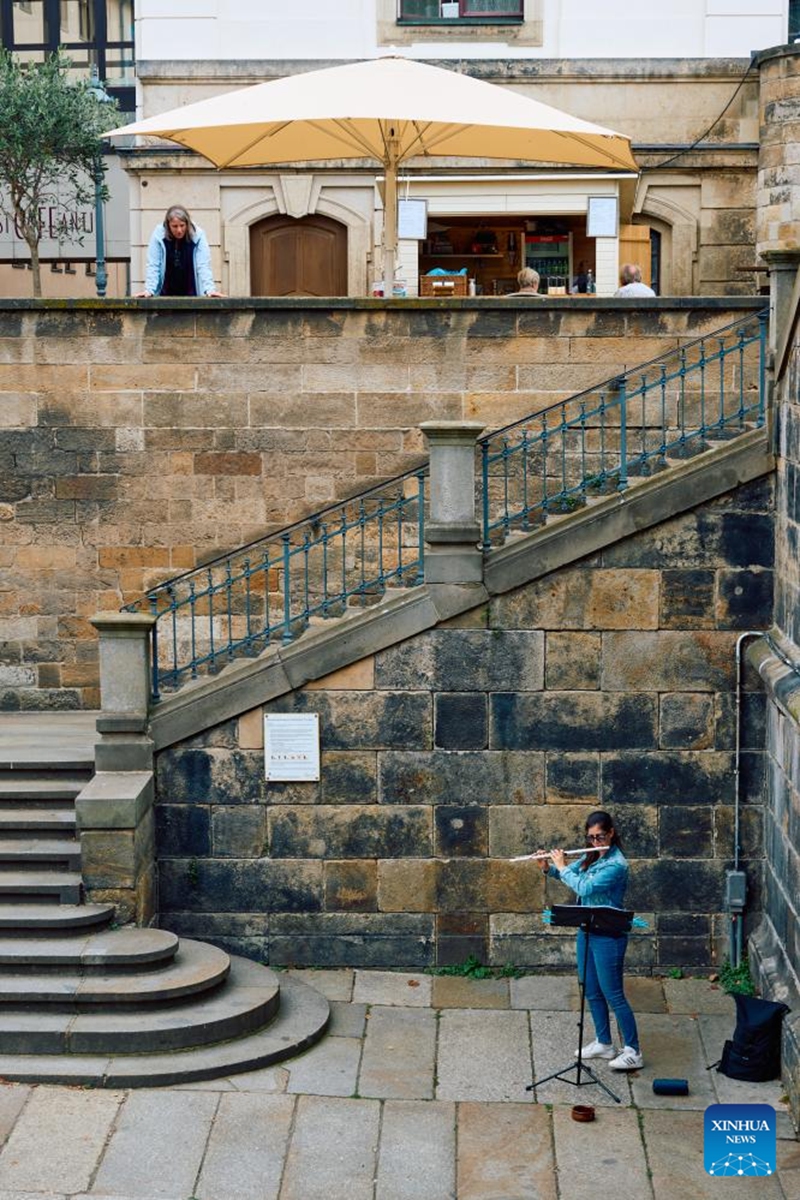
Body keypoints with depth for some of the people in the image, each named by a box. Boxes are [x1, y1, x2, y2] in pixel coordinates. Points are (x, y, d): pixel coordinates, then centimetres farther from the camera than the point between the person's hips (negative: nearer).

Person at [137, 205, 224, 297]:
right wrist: (149, 290, -20)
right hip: (165, 295, 0)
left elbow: (203, 266, -14)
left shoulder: (198, 235, -12)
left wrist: (209, 289, -25)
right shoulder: (158, 234, -11)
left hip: (191, 295, 0)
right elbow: (153, 266, -11)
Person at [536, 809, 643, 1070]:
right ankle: (603, 1043, 28)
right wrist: (548, 867, -2)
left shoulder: (617, 864, -20)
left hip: (608, 936, -8)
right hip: (587, 931, 8)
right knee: (592, 992, 16)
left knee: (613, 995, -4)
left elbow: (584, 888, -25)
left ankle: (633, 1052, 2)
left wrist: (562, 867, -12)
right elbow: (567, 873, 18)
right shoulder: (591, 857, 6)